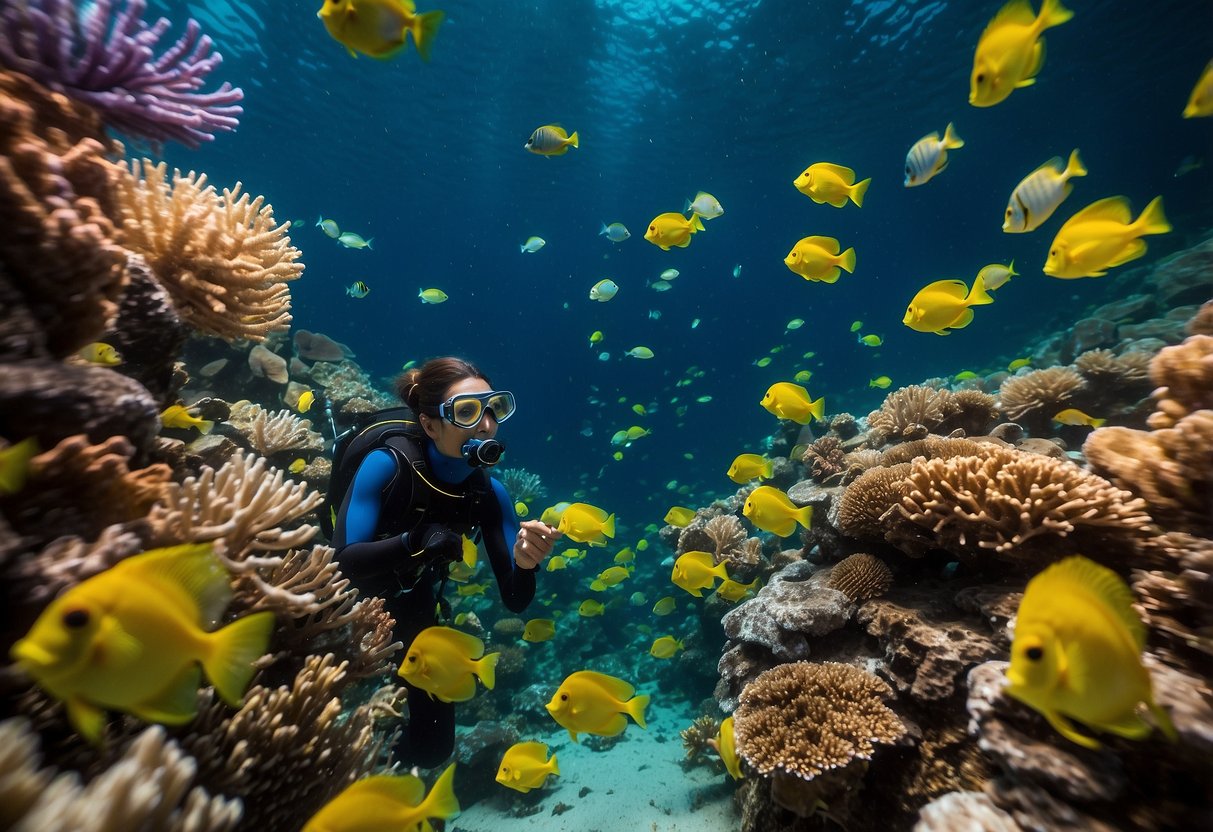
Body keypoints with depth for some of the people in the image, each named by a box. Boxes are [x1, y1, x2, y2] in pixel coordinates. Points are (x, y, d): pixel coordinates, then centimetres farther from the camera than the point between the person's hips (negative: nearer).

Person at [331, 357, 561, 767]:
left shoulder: (490, 493, -24)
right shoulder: (388, 464, -33)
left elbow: (514, 600, -22)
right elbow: (343, 560, -36)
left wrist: (525, 563, -44)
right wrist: (415, 541, -51)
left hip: (410, 605, 3)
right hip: (351, 595, -2)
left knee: (433, 744, 7)